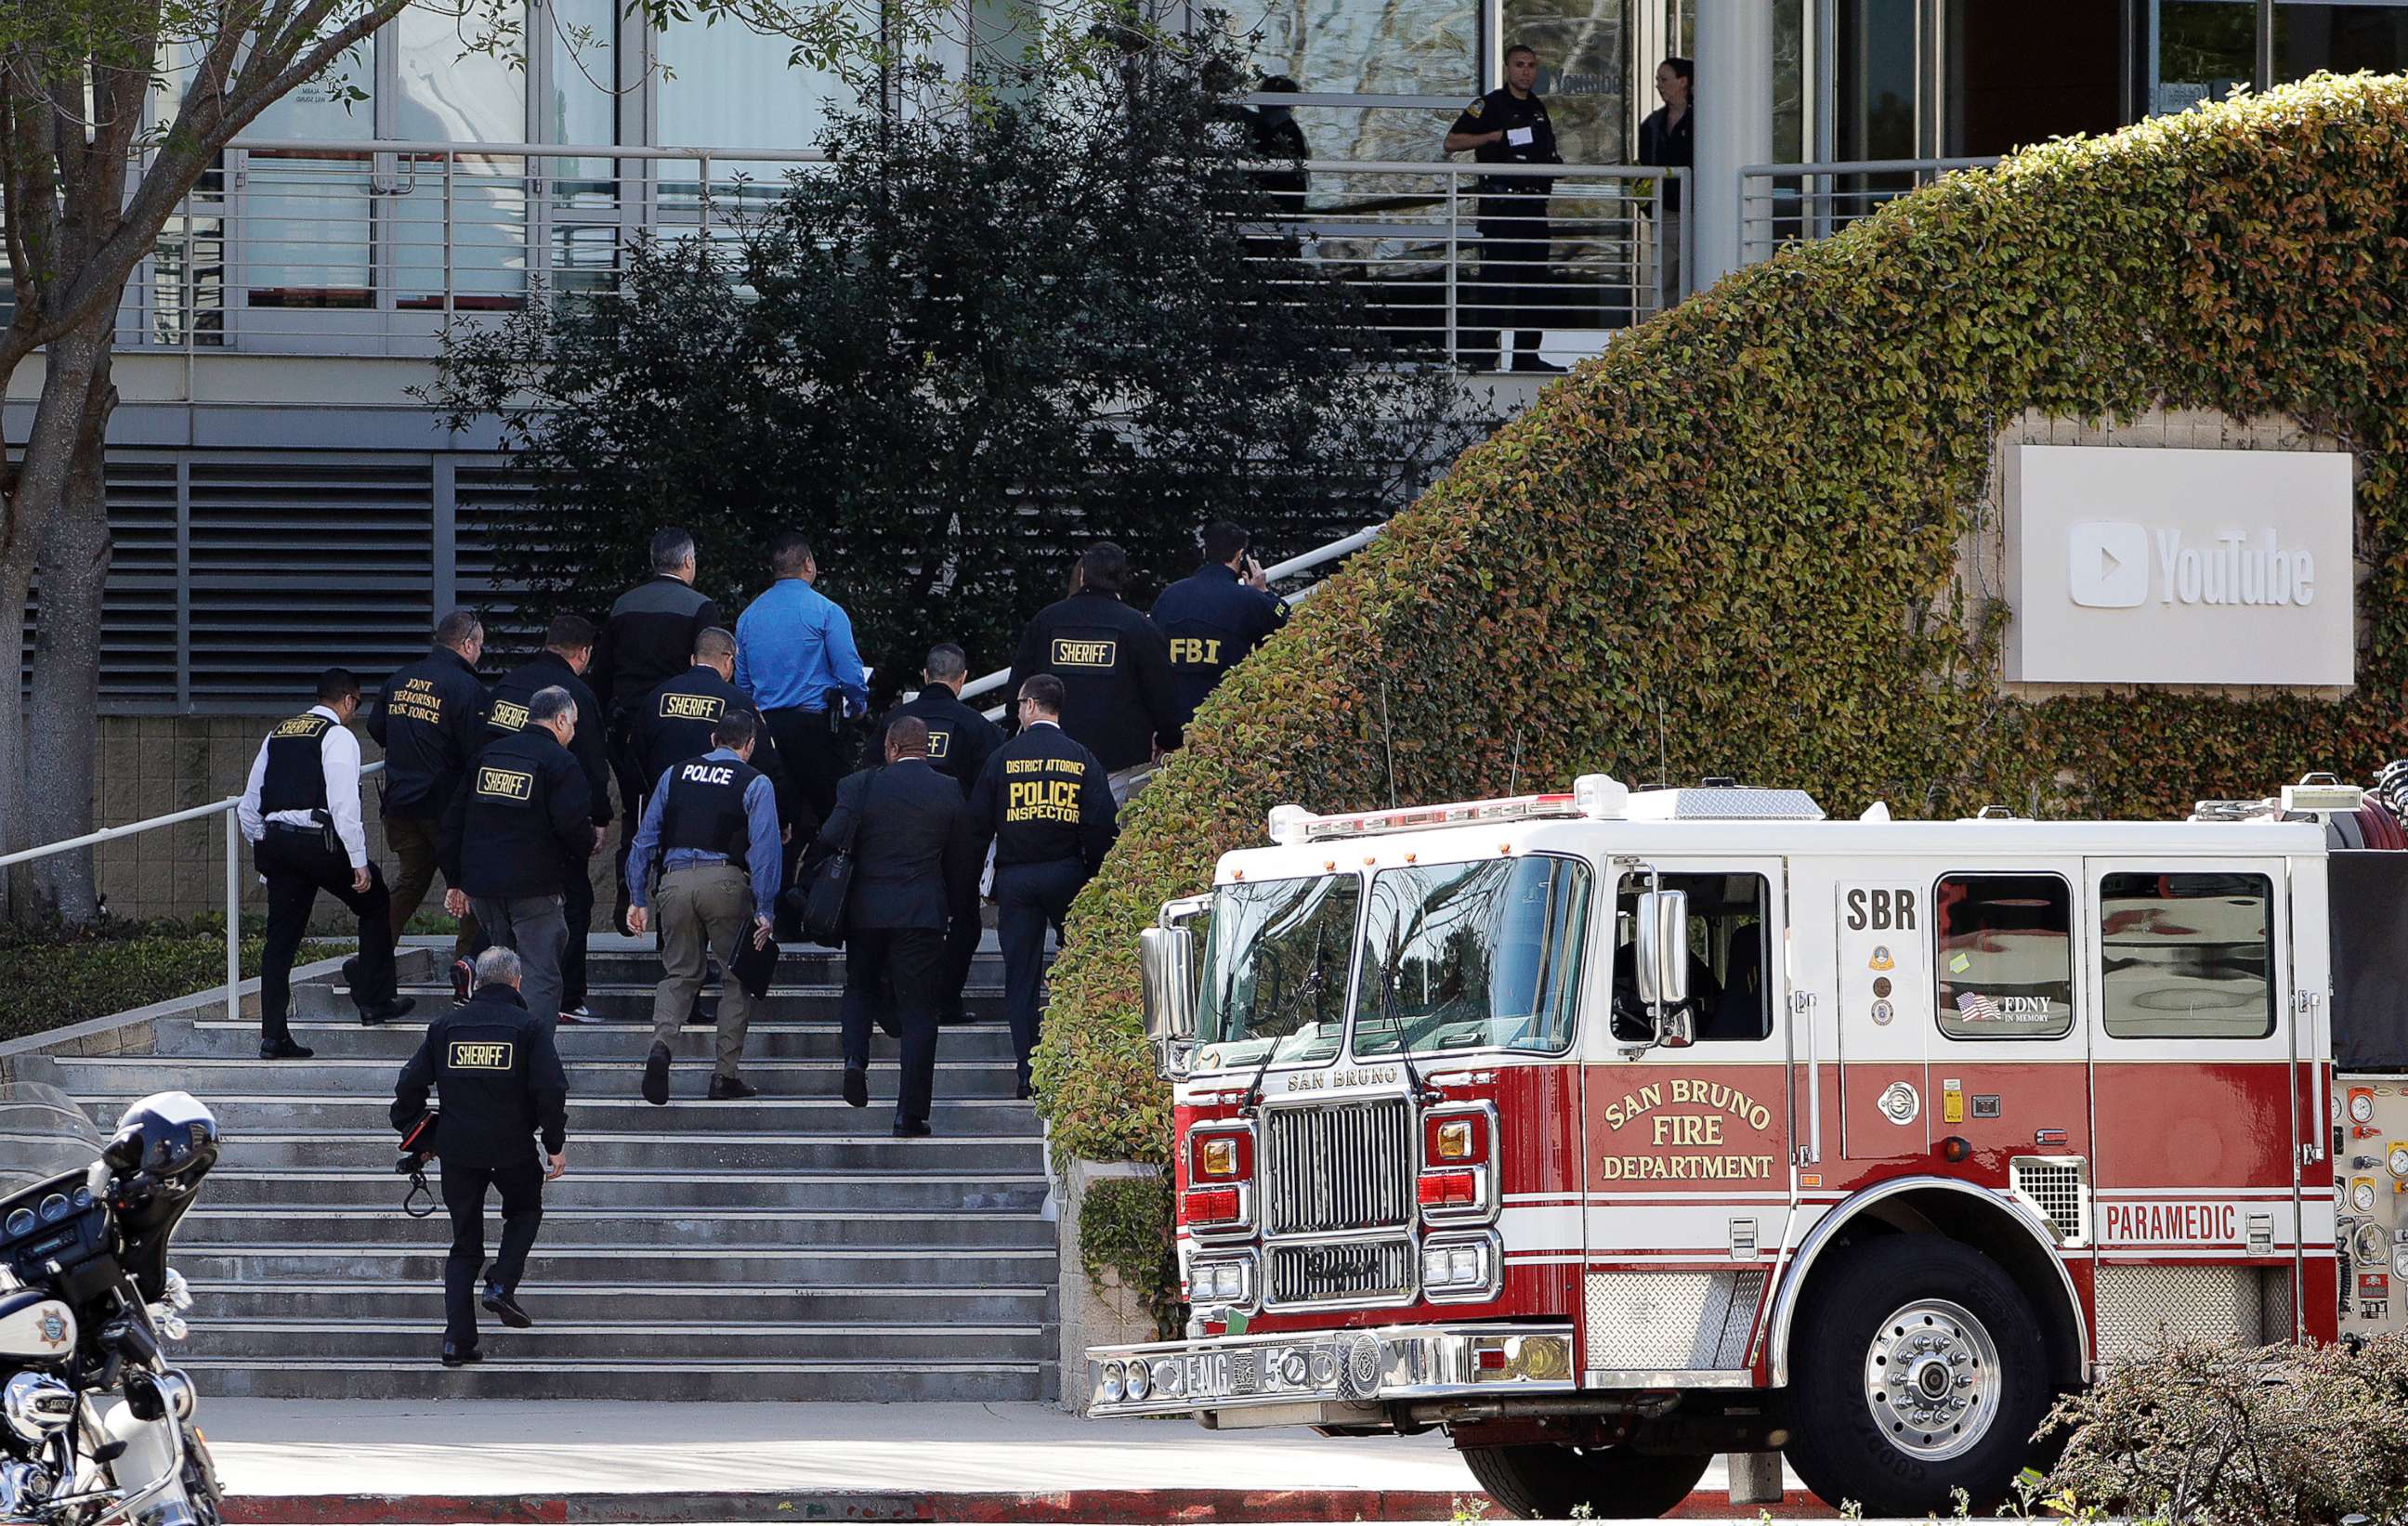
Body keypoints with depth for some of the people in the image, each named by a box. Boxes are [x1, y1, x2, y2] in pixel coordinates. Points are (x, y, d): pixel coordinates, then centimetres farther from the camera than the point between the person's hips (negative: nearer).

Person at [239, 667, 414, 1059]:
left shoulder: (278, 735, 18)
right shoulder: (338, 736, -3)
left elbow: (249, 805, 18)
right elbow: (344, 804, -13)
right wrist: (358, 862, -11)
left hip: (273, 841, 6)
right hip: (318, 841, -6)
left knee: (281, 937, 7)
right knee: (375, 903, 15)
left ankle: (274, 1037, 3)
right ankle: (374, 1000, 14)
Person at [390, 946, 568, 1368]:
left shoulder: (446, 1025, 7)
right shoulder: (529, 1025, -3)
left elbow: (410, 1085, 5)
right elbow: (551, 1087, -11)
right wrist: (556, 1144, -4)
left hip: (457, 1149, 2)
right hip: (512, 1147, -2)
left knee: (464, 1243, 11)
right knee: (525, 1211, 26)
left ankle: (458, 1338, 2)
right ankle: (502, 1285, 3)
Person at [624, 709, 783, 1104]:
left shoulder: (674, 775, 13)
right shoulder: (754, 783, 2)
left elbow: (645, 838, 12)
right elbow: (765, 848, -7)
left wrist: (639, 899, 16)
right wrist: (764, 910, -7)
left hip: (675, 880, 3)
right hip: (725, 880, -3)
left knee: (679, 973, 13)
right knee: (737, 977, 10)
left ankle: (661, 1043, -14)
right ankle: (727, 1074, 7)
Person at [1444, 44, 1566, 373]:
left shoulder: (1538, 108, 17)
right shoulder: (1490, 105, -3)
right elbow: (1452, 142, -8)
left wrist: (1554, 162, 7)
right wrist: (1495, 136, -17)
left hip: (1533, 206, 7)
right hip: (1499, 207, -7)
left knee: (1534, 282, 8)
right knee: (1497, 281, -10)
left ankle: (1526, 355, 13)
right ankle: (1482, 354, -7)